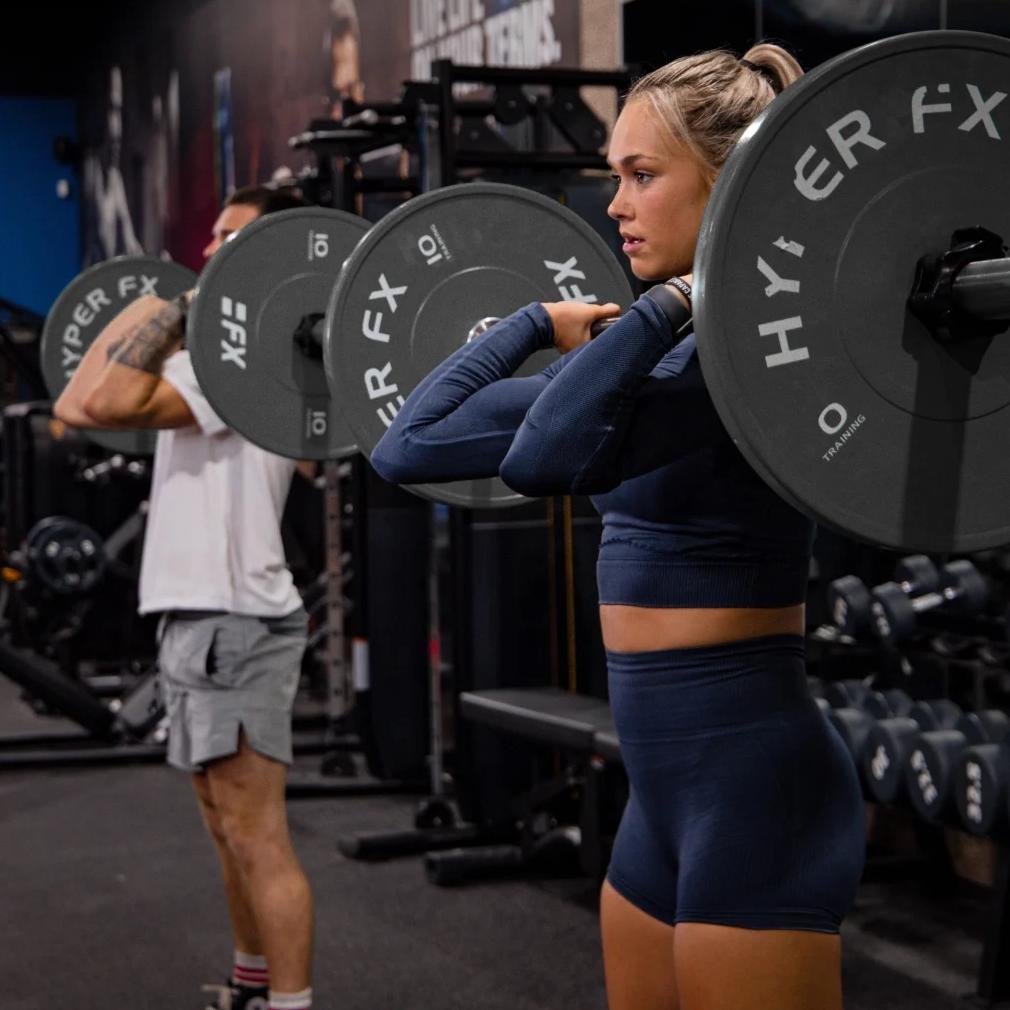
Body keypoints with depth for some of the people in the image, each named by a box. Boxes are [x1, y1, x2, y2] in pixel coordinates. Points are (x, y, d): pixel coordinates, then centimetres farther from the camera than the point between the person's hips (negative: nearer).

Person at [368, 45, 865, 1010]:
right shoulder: (669, 349, 11)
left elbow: (546, 455, -32)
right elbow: (412, 445, 14)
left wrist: (678, 296, -23)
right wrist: (538, 321, 19)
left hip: (757, 786, -9)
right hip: (670, 789, 9)